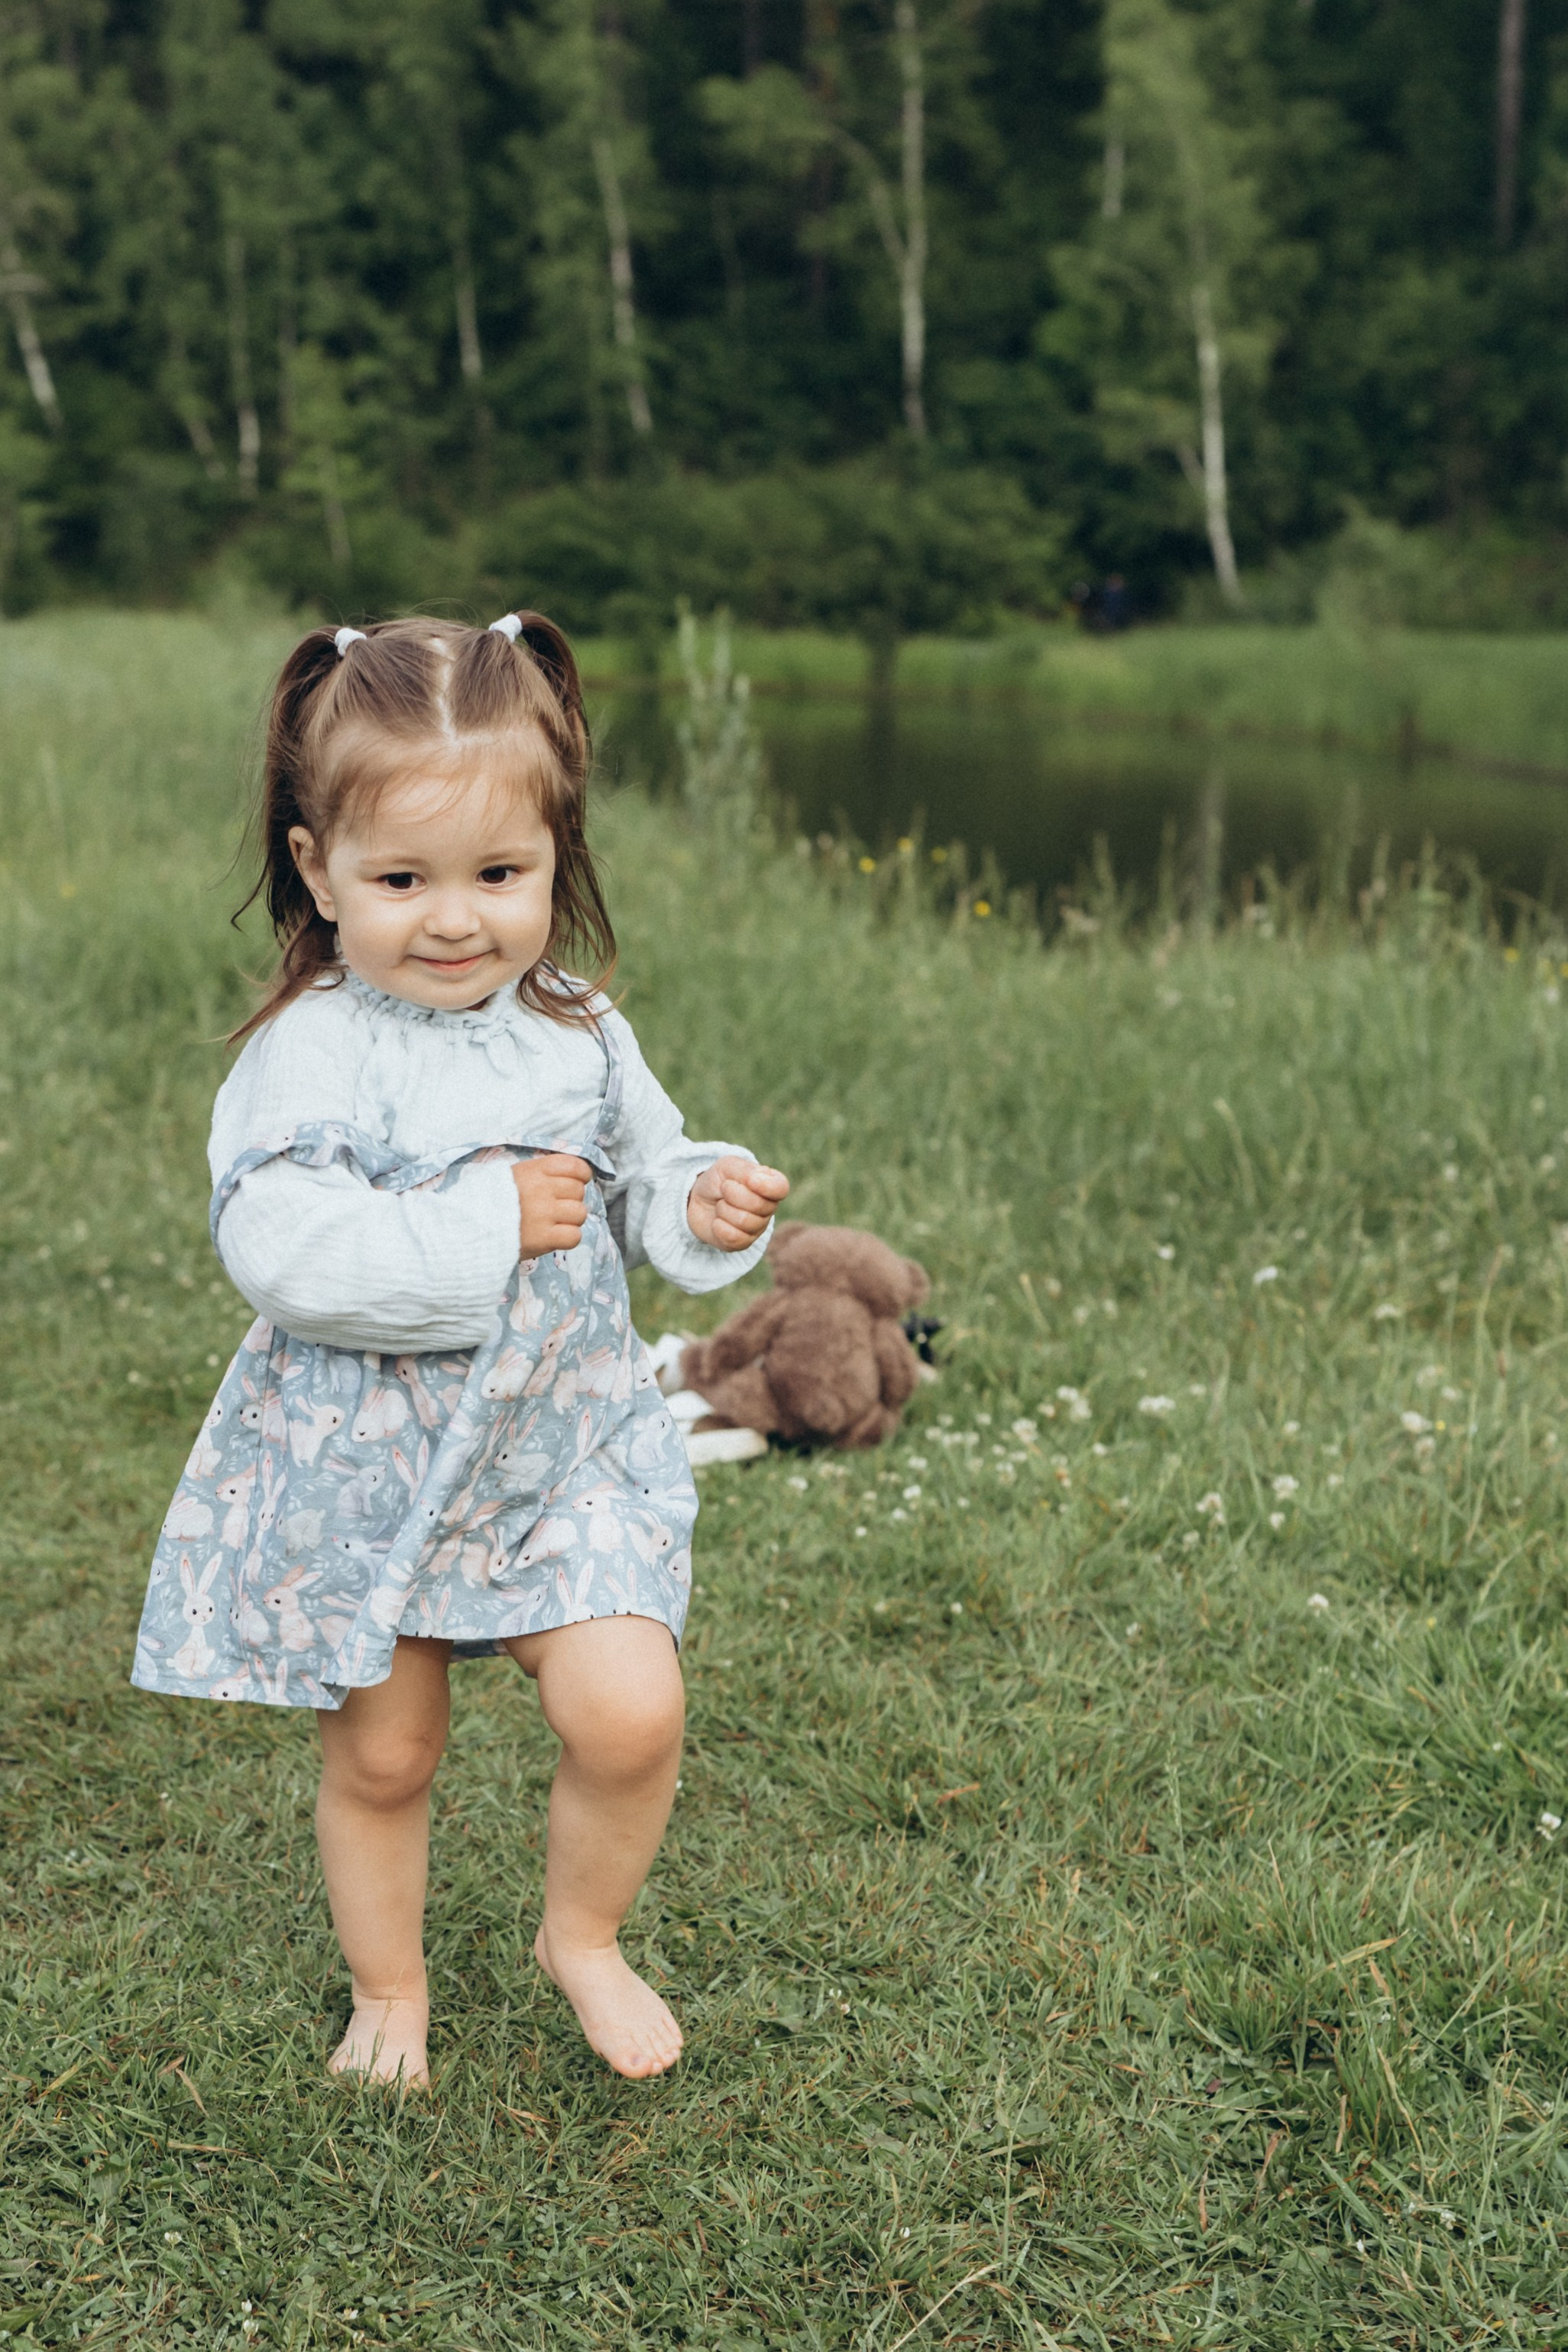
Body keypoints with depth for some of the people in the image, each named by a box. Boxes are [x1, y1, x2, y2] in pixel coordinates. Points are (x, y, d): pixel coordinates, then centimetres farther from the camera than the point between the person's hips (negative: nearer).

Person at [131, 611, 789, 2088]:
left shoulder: (578, 1035, -1)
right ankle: (388, 1990, 40)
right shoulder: (312, 1052, -18)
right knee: (379, 1755, 12)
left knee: (628, 1709, -11)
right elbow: (279, 1243, -32)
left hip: (567, 1450, 3)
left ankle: (582, 1936, 20)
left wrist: (704, 1207, -7)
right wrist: (489, 1220, -27)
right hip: (366, 1468, -3)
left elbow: (641, 1177, 16)